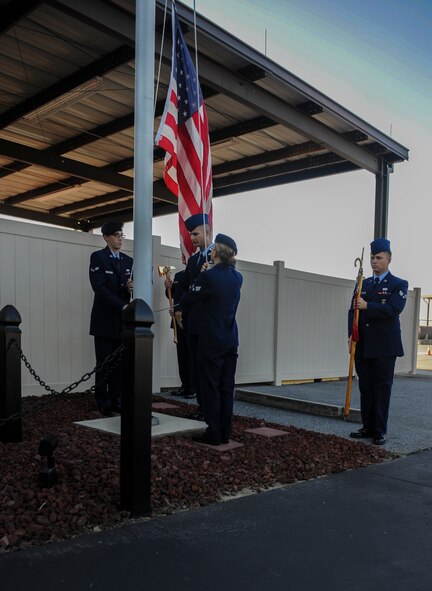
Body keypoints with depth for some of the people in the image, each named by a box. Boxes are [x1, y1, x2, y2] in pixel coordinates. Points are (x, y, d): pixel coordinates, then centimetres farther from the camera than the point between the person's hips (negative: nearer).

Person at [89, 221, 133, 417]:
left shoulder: (128, 261, 14)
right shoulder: (98, 257, -2)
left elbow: (130, 286, 14)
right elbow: (99, 288, -13)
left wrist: (131, 288, -11)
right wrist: (122, 306, -18)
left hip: (122, 320, 5)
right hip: (105, 319, -5)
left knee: (120, 363, 6)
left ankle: (117, 400, 13)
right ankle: (103, 403, 8)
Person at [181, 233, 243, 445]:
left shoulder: (208, 276, -15)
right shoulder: (237, 277, 5)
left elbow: (186, 301, -9)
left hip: (211, 341, -6)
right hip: (231, 340, 6)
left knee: (210, 387, 3)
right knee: (227, 387, 11)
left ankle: (214, 433, 8)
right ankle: (225, 433, 18)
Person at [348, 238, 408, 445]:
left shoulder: (399, 285, 1)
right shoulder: (362, 284, 15)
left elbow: (393, 309, -15)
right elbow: (353, 310, 7)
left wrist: (367, 306, -24)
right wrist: (351, 335, -7)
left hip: (385, 346, -4)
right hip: (362, 346, 4)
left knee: (382, 388, 1)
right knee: (365, 387, 7)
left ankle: (380, 431, 9)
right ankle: (368, 427, 17)